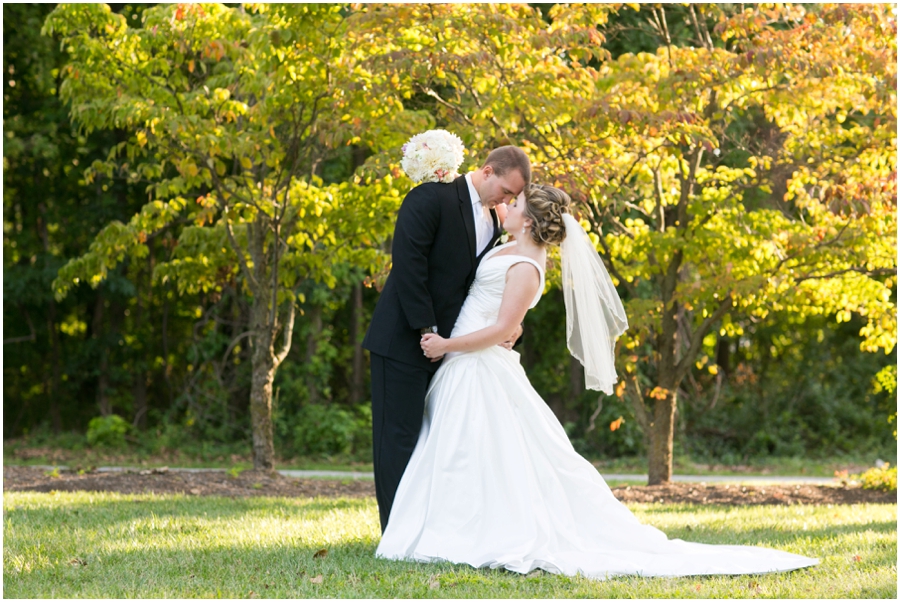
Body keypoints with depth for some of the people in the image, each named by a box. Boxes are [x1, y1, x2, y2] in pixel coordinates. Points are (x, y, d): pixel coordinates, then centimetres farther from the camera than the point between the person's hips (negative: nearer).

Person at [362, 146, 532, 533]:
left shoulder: (492, 222, 12)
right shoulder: (433, 199, -12)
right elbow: (408, 263, -18)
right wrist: (427, 331, -18)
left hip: (447, 344, 7)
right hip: (404, 340, -7)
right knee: (400, 435, -4)